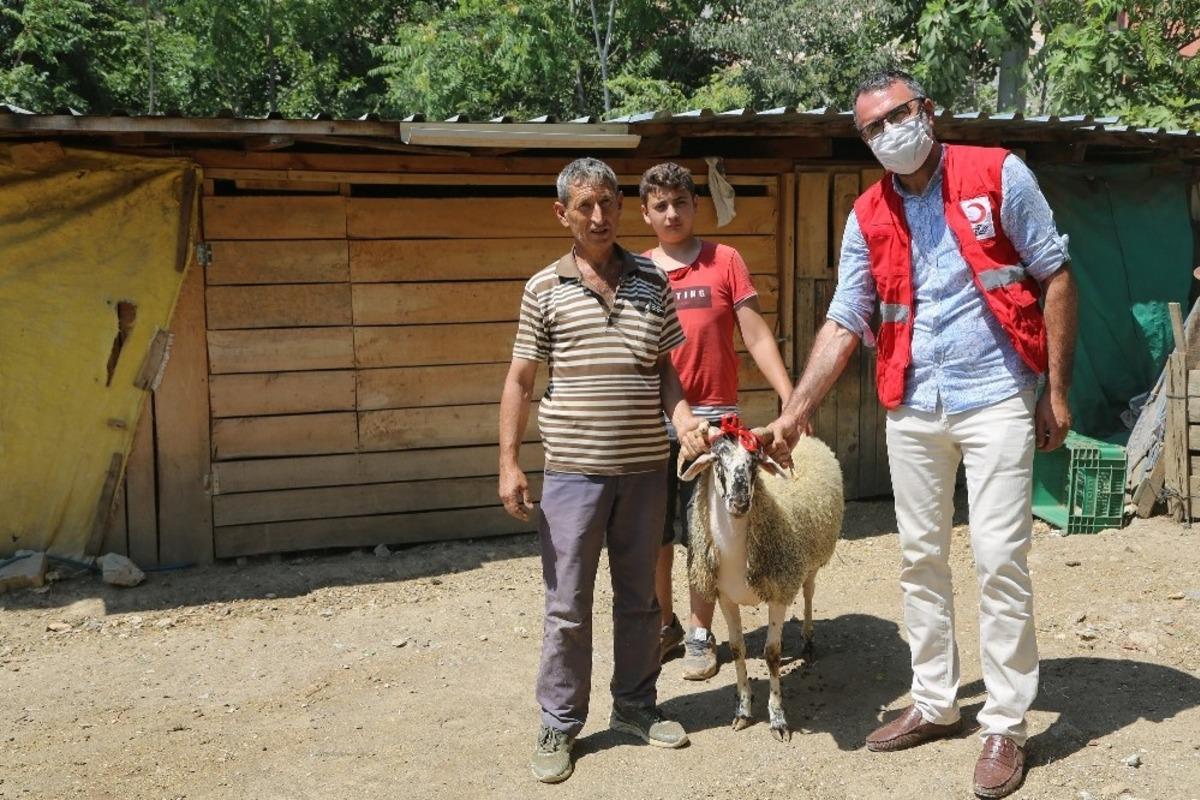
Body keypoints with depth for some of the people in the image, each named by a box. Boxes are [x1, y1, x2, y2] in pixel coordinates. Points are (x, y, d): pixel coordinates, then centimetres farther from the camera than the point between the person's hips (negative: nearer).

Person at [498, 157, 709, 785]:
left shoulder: (652, 281, 5)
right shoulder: (544, 288, -1)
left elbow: (664, 366, 12)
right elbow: (519, 380, 1)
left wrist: (682, 418, -6)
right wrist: (509, 464, -5)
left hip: (645, 468, 3)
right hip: (573, 469, -2)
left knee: (639, 597, 14)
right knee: (567, 607, 4)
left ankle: (635, 705, 31)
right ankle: (559, 725, 18)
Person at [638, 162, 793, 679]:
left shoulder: (724, 261, 2)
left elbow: (756, 335, -1)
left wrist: (791, 400, -9)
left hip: (710, 418, -2)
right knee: (654, 534, 8)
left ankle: (701, 635, 18)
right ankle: (664, 625, 26)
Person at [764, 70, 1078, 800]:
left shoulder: (999, 175, -5)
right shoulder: (868, 218, 5)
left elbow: (1055, 277, -3)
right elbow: (843, 325, 5)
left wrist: (1057, 392, -6)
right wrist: (796, 412, -3)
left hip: (996, 399, -4)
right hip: (912, 409, 4)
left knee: (1000, 560, -5)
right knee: (921, 558, 11)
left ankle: (1006, 725, 9)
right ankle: (935, 704, 25)